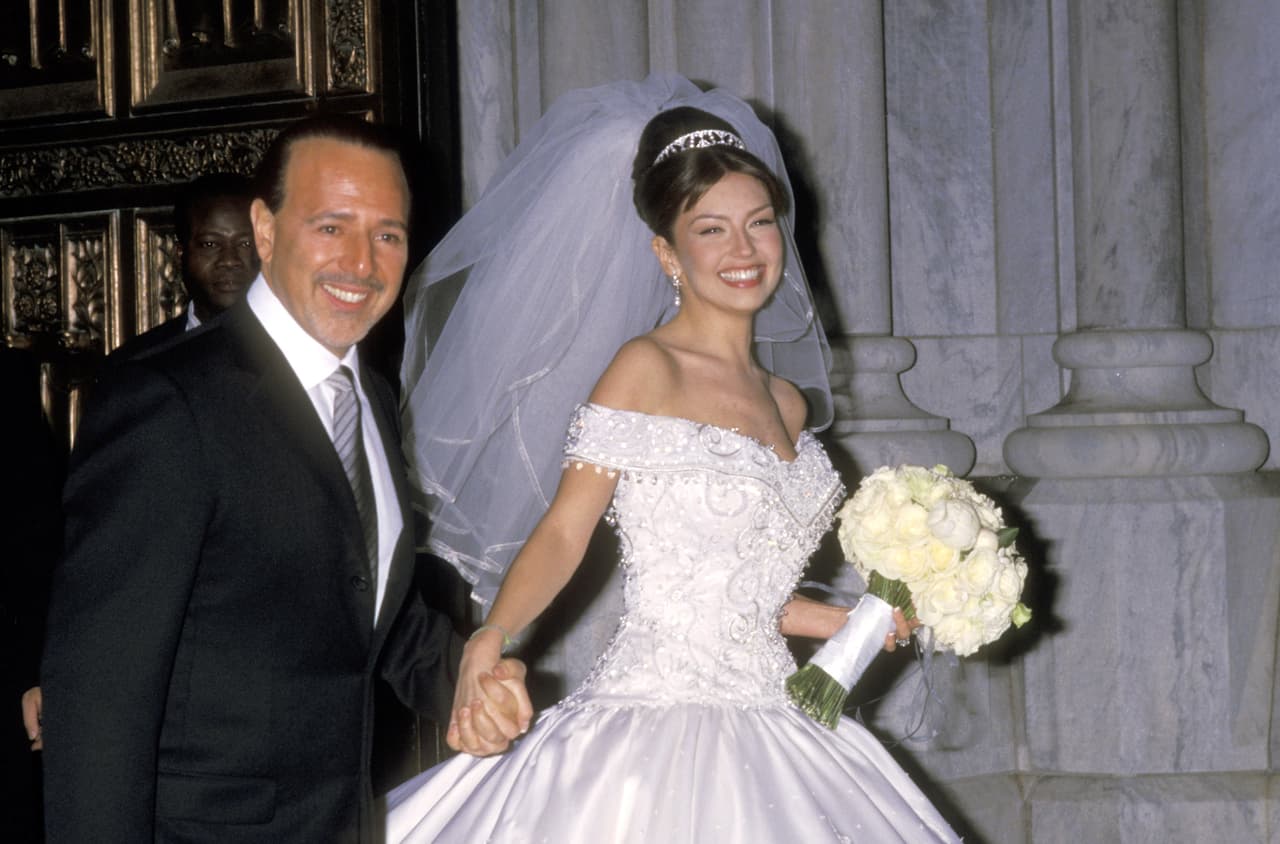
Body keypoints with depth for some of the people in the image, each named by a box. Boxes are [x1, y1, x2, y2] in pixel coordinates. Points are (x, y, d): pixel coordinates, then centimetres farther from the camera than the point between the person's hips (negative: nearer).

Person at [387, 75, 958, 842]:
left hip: (767, 725, 6)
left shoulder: (786, 402, 13)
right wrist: (493, 636, -28)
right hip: (658, 719, -6)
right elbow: (563, 531, -13)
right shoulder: (647, 369, -6)